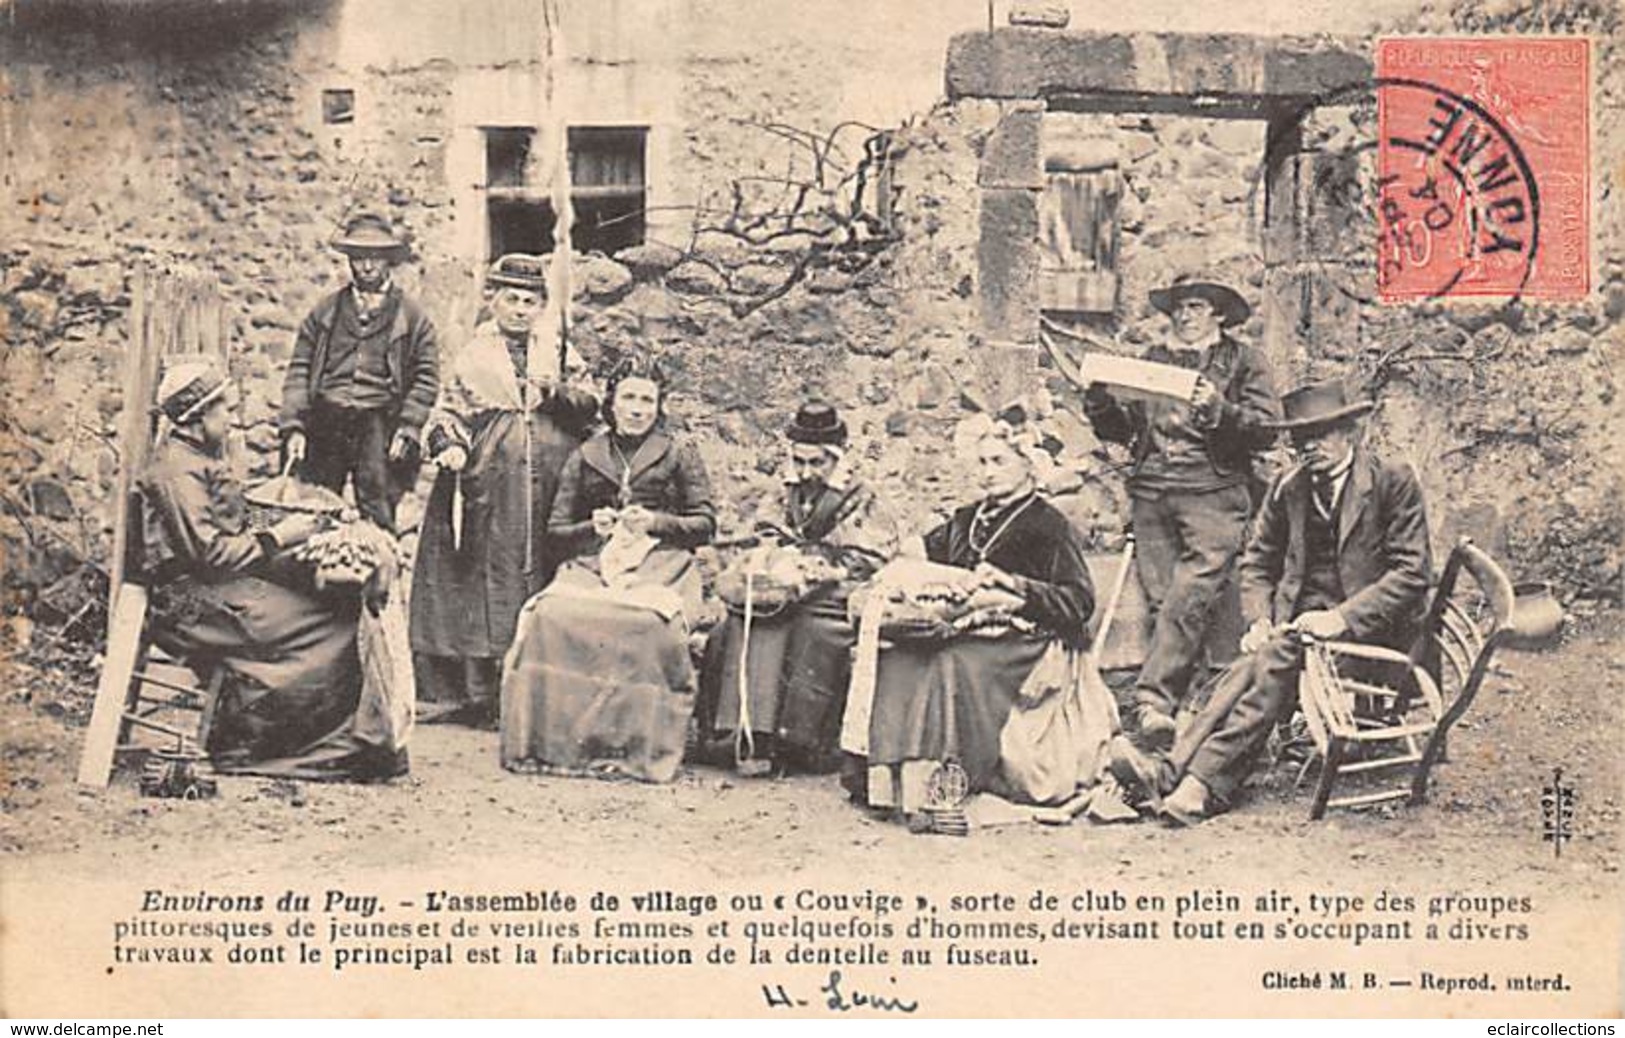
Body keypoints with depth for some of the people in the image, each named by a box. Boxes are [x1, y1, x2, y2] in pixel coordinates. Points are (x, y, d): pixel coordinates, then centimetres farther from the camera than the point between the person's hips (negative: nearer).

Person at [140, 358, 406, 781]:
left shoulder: (200, 460, 20)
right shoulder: (177, 469, -14)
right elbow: (210, 552, -20)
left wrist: (283, 529, 6)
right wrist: (276, 538, -13)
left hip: (221, 582, 10)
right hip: (193, 600, -10)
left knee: (339, 595, -5)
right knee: (322, 626, -19)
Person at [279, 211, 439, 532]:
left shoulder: (411, 315, 9)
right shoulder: (325, 312, 14)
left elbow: (426, 378, 5)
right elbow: (299, 370, 10)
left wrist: (406, 430, -6)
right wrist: (294, 426, -1)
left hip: (379, 424, -2)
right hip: (324, 423, 2)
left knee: (378, 513, -6)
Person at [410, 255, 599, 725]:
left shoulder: (558, 356, 17)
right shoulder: (471, 358, 12)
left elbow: (589, 404, 7)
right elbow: (446, 413, 8)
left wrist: (553, 391, -11)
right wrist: (448, 446, -12)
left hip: (547, 494, 2)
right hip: (485, 493, -1)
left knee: (538, 582, 0)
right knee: (481, 583, -4)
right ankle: (476, 690, 0)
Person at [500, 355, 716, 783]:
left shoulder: (679, 454, 16)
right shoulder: (585, 458, 21)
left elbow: (705, 524, 9)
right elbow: (555, 533, 18)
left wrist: (654, 522, -7)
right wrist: (593, 528, -2)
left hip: (659, 565, -2)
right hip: (593, 565, 2)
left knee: (647, 624, -38)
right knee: (550, 616, -32)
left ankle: (640, 746, -30)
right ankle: (551, 739, -26)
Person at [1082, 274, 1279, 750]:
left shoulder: (1244, 362, 11)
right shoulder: (1152, 361, 24)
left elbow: (1266, 429, 0)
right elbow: (1121, 430, 21)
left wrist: (1219, 409, -16)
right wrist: (1102, 403, 1)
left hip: (1213, 494, -4)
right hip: (1151, 494, 4)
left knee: (1190, 599, -19)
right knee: (1161, 601, -5)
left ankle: (1151, 700, -24)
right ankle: (1179, 706, -1)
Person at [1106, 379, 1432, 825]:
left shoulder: (1394, 480, -3)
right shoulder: (1288, 487, 12)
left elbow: (1412, 573, -8)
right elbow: (1257, 562, 18)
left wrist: (1342, 617, -20)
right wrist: (1259, 620, -2)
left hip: (1370, 625, -4)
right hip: (1302, 620, 4)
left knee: (1281, 655, -32)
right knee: (1253, 666, -27)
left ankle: (1202, 779, -39)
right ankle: (1175, 769, -44)